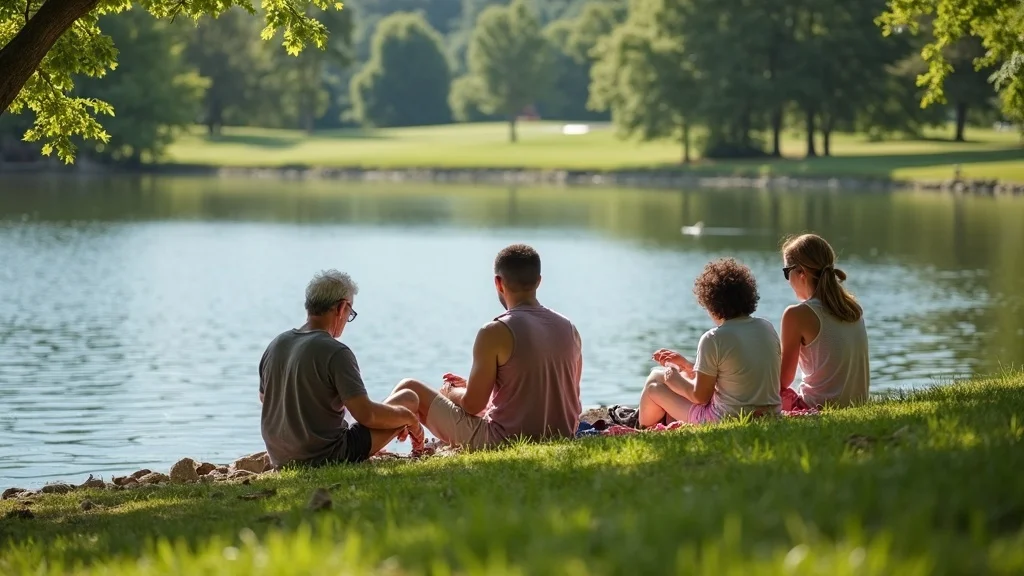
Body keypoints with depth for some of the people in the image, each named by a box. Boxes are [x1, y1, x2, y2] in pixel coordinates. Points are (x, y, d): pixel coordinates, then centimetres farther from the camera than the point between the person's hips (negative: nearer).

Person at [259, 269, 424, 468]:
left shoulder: (274, 346, 2)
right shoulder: (336, 353, -20)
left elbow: (264, 398, 19)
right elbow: (366, 414, -24)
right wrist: (409, 418, -6)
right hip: (327, 458, -7)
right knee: (408, 398, 4)